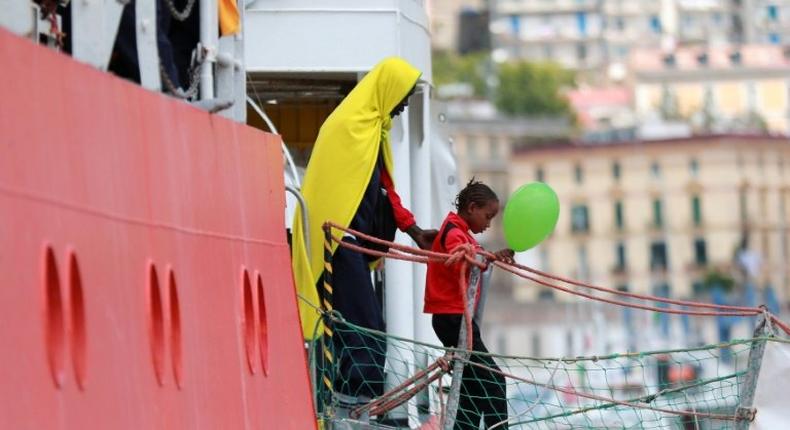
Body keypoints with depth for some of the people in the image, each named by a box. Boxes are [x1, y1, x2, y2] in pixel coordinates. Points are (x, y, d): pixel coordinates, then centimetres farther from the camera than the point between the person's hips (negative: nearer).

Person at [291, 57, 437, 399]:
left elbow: (383, 187, 22)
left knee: (364, 327, 9)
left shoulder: (373, 127, 19)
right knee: (363, 327, -13)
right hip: (340, 239, -10)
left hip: (353, 240, 10)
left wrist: (413, 230, 16)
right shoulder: (350, 125, -12)